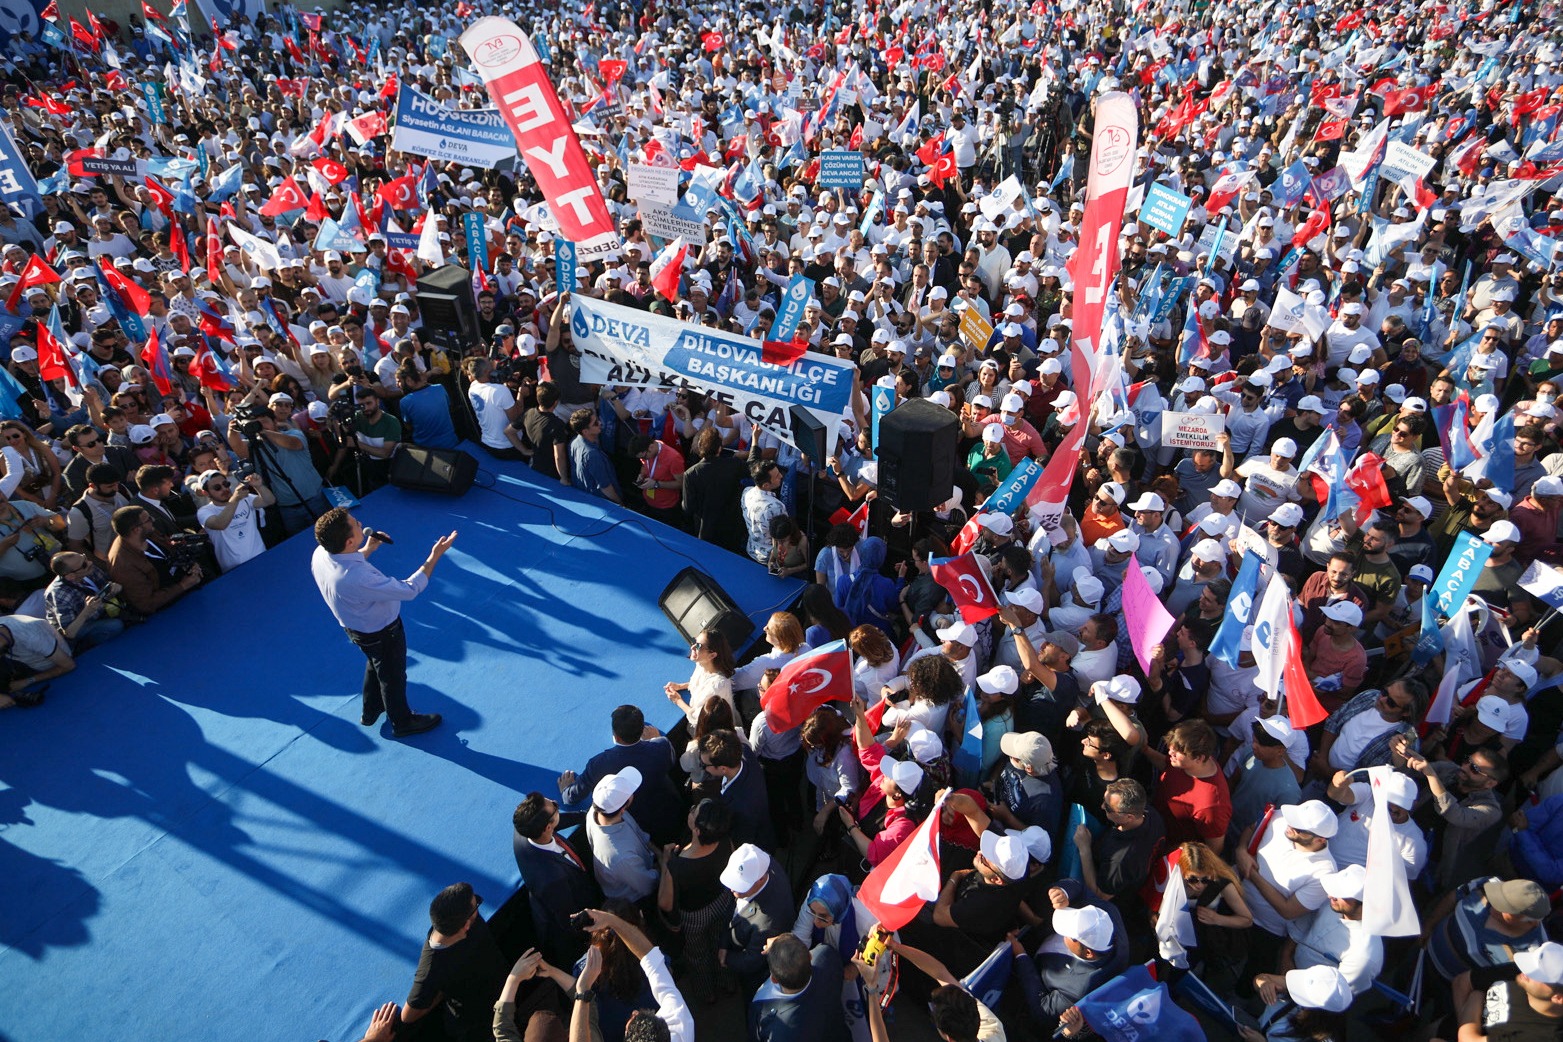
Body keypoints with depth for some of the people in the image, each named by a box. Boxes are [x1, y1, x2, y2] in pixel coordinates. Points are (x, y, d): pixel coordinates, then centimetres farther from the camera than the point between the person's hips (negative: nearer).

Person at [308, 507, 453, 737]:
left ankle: (371, 710, 59)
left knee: (376, 665, 35)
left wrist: (367, 550, 3)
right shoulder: (358, 579, -46)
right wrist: (434, 556, -29)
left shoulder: (320, 554, -22)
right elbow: (410, 589, -34)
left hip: (354, 627, 7)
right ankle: (402, 722, 48)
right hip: (380, 633, -7)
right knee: (393, 677, 22)